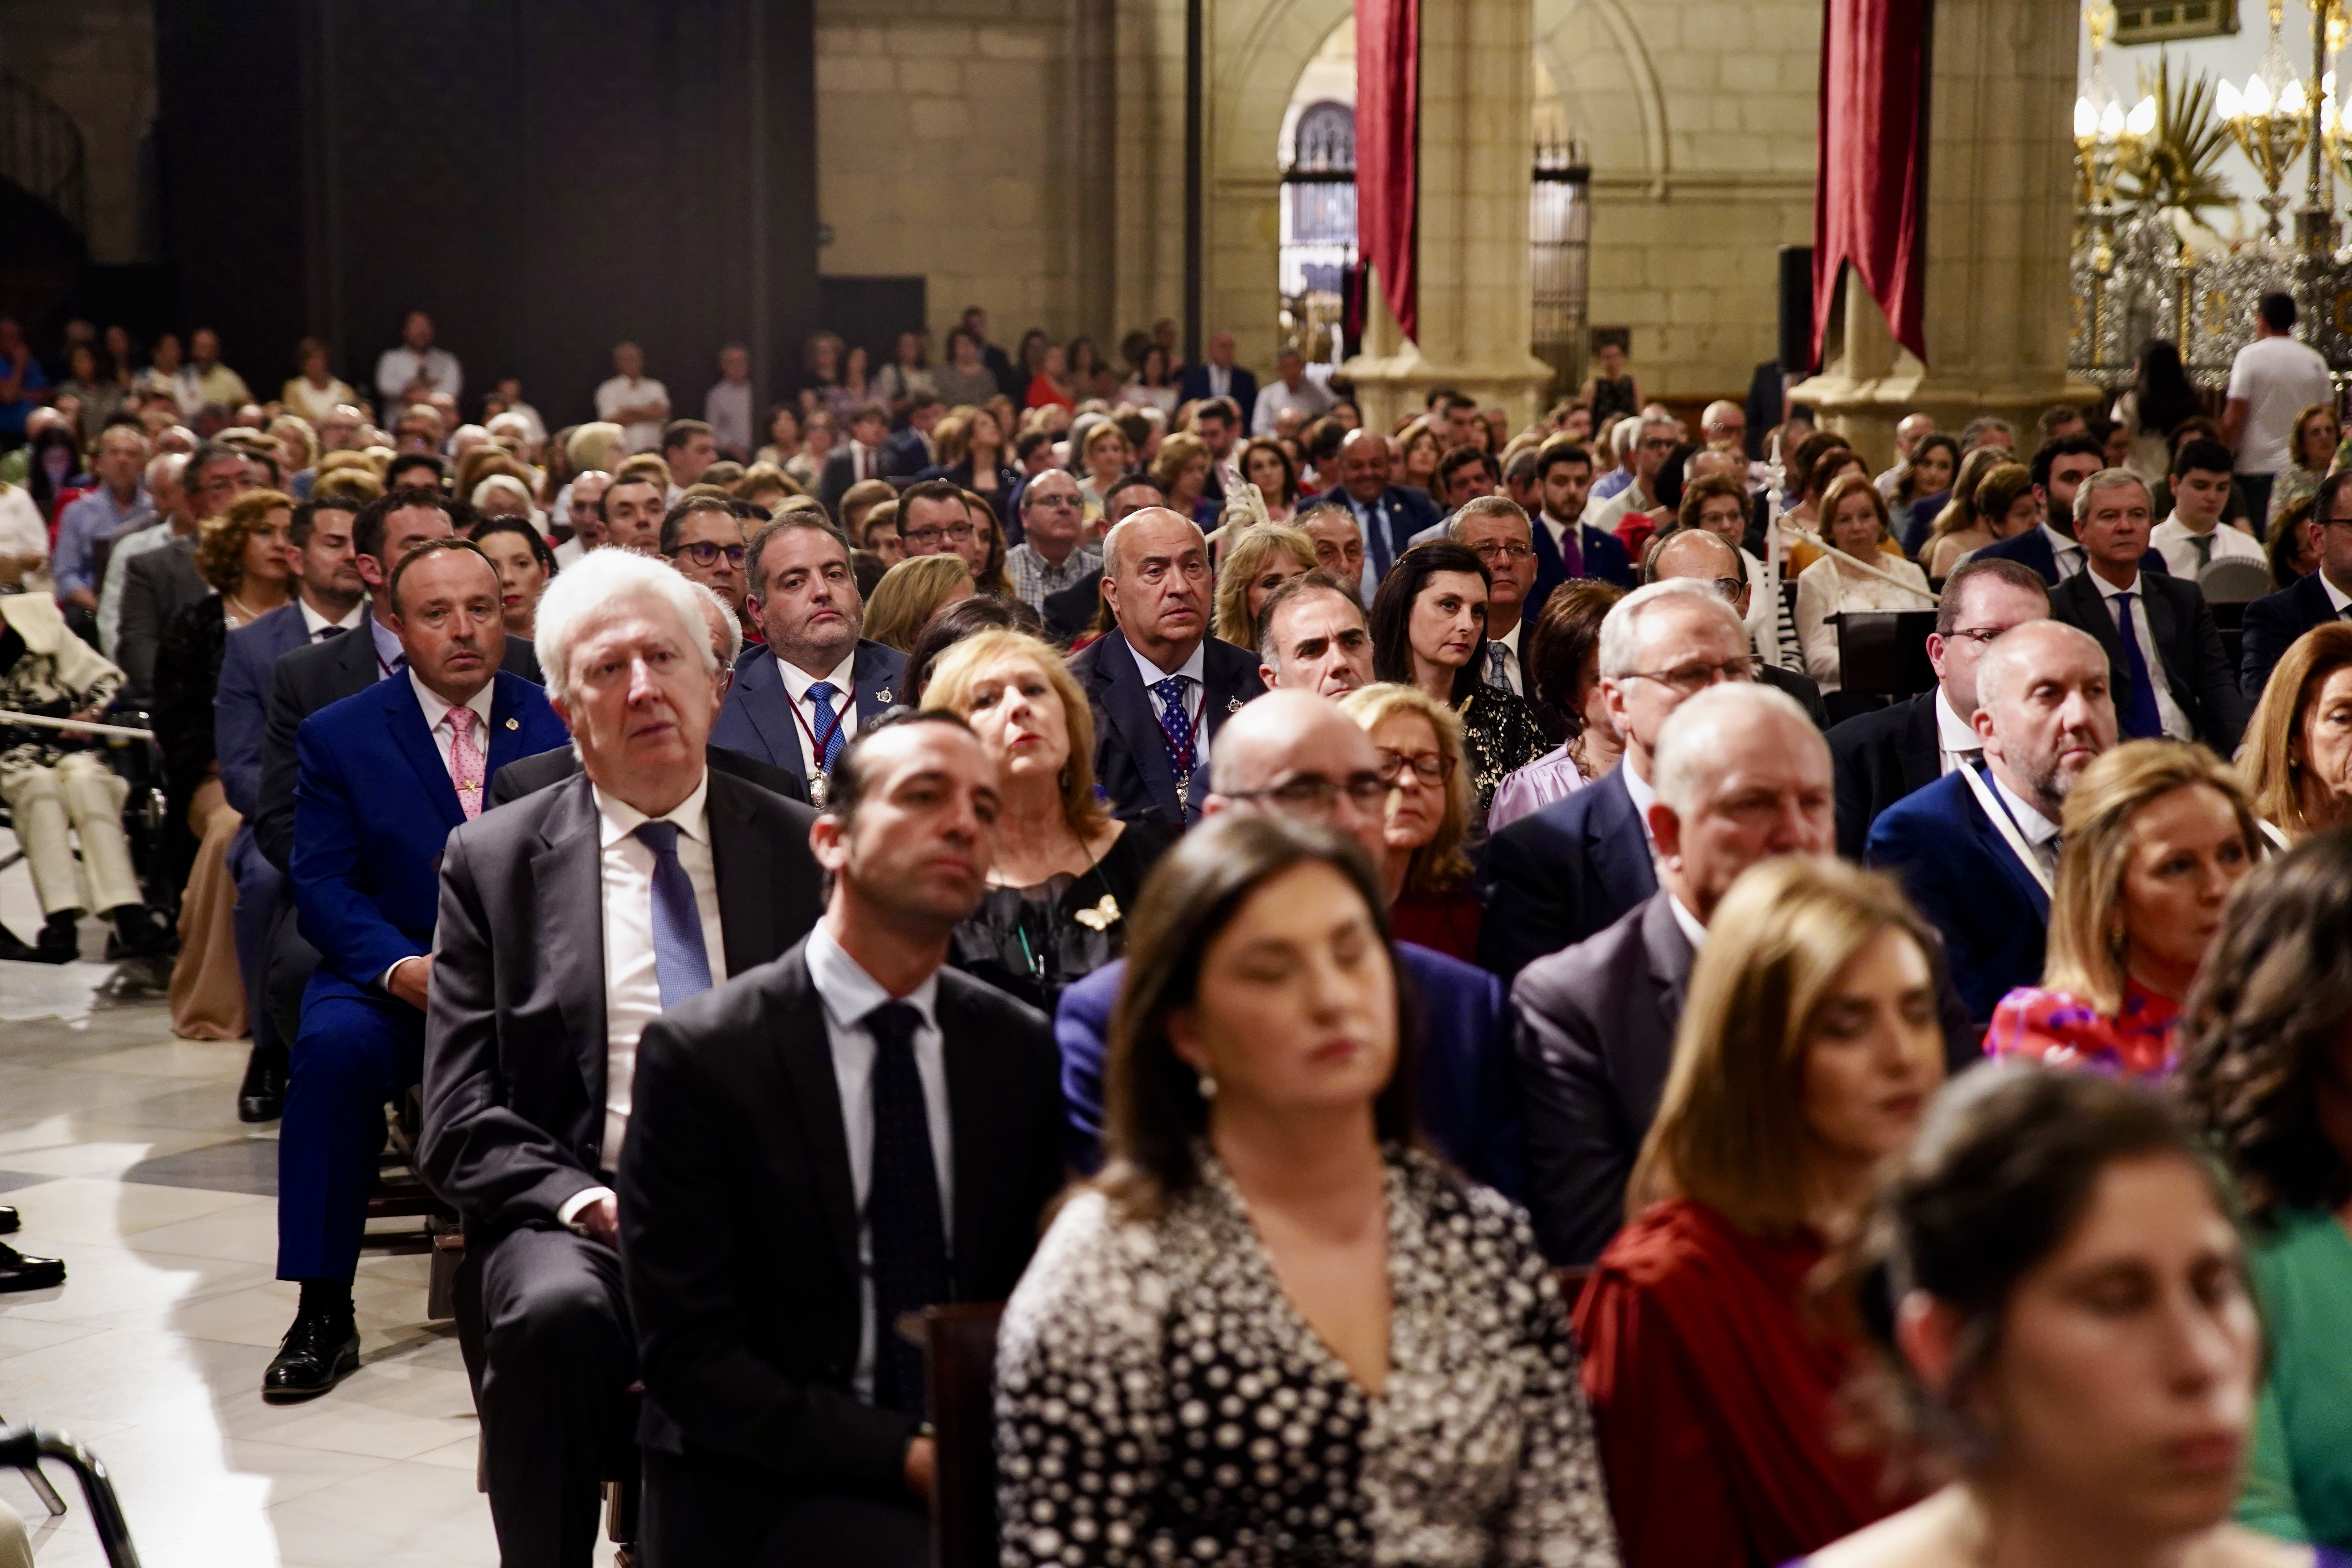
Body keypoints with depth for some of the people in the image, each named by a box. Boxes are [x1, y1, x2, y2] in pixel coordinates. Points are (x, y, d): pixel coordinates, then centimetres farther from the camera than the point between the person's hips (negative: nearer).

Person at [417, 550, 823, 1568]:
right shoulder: (492, 861, 8)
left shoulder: (800, 849, 12)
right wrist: (585, 1201, -15)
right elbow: (462, 1125, 3)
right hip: (571, 1220, 0)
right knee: (556, 1312, -35)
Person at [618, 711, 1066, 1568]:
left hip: (982, 1463, 5)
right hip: (767, 1490, -5)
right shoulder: (697, 1055, -6)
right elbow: (686, 1353, -9)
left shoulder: (1022, 1050, 7)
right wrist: (905, 1456, -18)